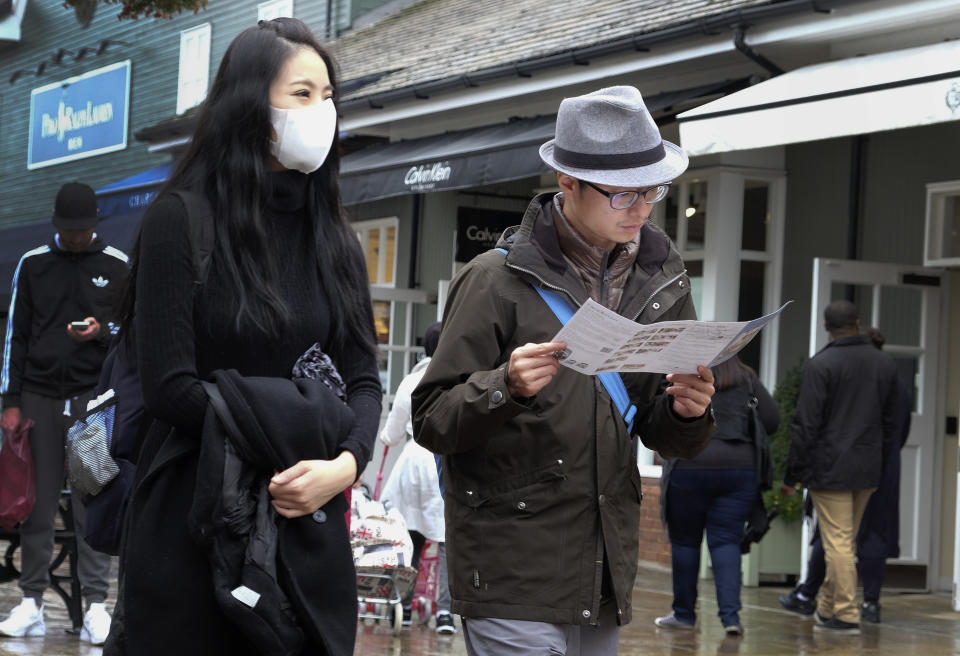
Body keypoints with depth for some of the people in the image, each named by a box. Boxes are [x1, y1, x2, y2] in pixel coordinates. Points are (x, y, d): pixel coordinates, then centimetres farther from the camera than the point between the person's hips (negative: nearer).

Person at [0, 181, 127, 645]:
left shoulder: (118, 267, 7)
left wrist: (102, 331, -12)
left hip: (94, 398, -1)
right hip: (39, 396, 2)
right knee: (38, 501, 1)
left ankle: (96, 603, -3)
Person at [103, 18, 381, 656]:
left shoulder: (334, 237, 10)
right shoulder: (182, 219, -5)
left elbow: (363, 379, 3)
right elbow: (170, 386, -12)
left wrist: (345, 464, -16)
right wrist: (292, 441, -12)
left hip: (309, 525, 4)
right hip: (196, 520, -4)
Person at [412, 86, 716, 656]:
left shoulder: (662, 282, 11)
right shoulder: (498, 280, -6)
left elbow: (666, 439, 16)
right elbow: (431, 423, -7)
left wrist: (687, 413, -7)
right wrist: (505, 387, -26)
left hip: (605, 582, 6)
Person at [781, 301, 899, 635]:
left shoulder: (820, 365, -11)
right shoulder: (885, 364, 8)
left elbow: (806, 425, -12)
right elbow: (891, 422, 14)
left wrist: (791, 474, -5)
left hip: (830, 469, -6)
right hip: (868, 471, 6)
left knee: (837, 542, -3)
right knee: (845, 541, 15)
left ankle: (846, 615, -3)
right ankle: (826, 606, 23)